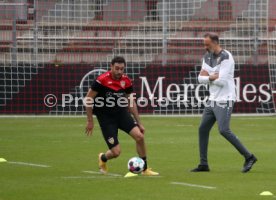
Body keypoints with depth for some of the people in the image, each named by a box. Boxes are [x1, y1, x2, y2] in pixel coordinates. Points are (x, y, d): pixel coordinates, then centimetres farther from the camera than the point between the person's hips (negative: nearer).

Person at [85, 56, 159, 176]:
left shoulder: (126, 81, -2)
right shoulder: (102, 80, -18)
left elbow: (131, 103, 9)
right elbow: (88, 99, -11)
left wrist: (139, 123, 9)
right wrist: (90, 121, -10)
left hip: (122, 113, 4)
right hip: (106, 118, -4)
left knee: (139, 136, -16)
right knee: (116, 152, -8)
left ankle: (145, 169, 1)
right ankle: (103, 158, 31)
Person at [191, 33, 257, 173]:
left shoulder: (226, 58, -16)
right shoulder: (208, 57, 11)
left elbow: (222, 81, -22)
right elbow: (201, 78, 7)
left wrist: (208, 77, -6)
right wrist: (211, 77, -12)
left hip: (224, 100, -9)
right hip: (212, 100, 9)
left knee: (224, 130, -17)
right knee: (203, 129, 7)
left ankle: (249, 157, -10)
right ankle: (203, 164, 14)